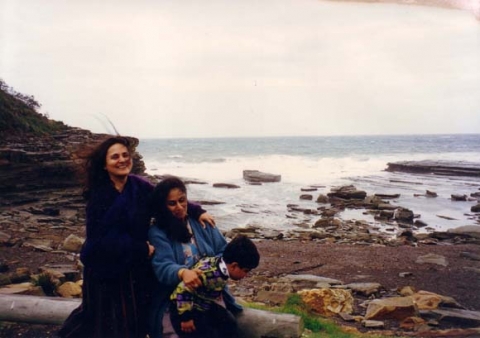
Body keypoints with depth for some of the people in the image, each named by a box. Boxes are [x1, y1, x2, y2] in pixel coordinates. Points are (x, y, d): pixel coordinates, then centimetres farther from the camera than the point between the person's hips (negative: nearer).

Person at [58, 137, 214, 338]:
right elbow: (101, 239, -19)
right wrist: (142, 249, -17)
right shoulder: (98, 196, -17)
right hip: (106, 269, -5)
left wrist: (197, 212, -4)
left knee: (137, 322, 14)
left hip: (136, 268, 5)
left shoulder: (139, 186, -3)